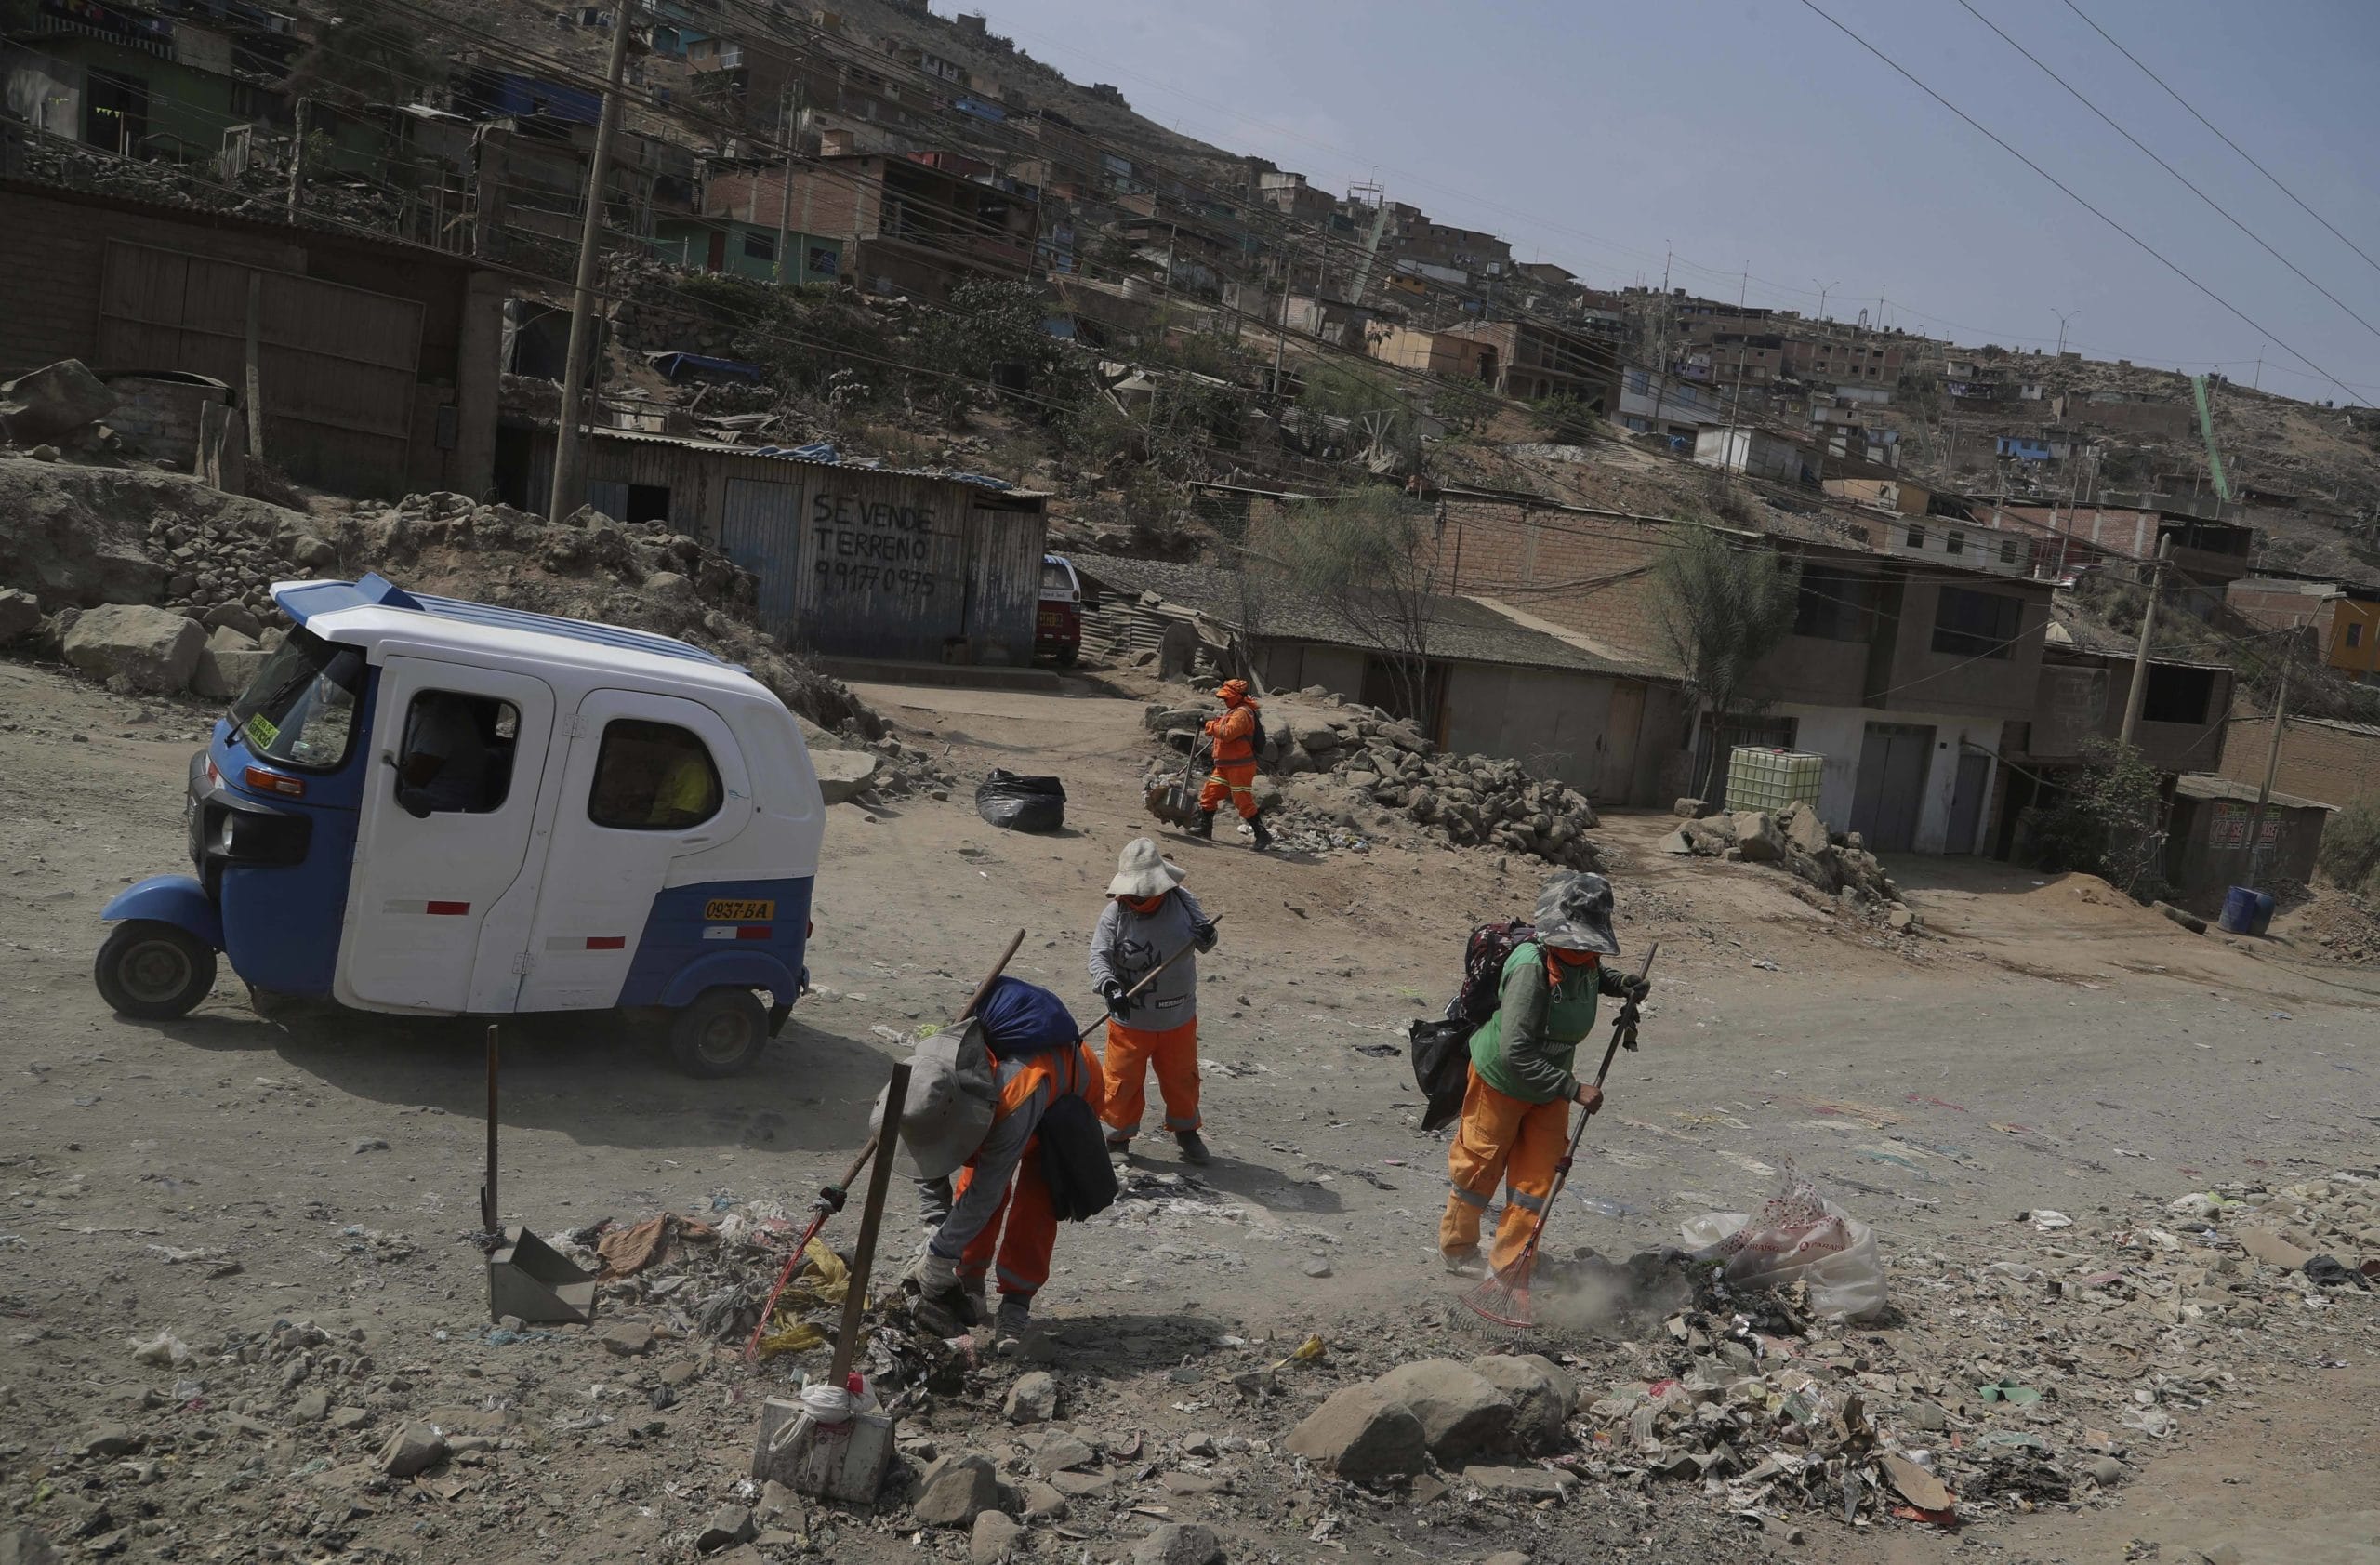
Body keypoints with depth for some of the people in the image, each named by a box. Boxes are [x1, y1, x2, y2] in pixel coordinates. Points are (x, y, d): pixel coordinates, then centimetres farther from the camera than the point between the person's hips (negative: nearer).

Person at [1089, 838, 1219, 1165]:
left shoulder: (1181, 902, -9)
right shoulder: (1114, 913, -16)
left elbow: (1203, 935, -1)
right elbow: (1099, 955, -19)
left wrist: (1207, 935, -27)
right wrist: (1109, 985, -38)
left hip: (1178, 1017, 3)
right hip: (1130, 1019, -2)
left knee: (1181, 1077, 20)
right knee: (1123, 1080, 9)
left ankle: (1186, 1130, 41)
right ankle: (1118, 1136, 30)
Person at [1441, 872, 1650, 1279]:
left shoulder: (1584, 960, -12)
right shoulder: (1531, 967, -36)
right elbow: (1516, 1053, -37)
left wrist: (1621, 983, -2)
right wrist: (1574, 1089, -36)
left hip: (1548, 1083, 6)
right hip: (1501, 1080, -6)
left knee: (1537, 1175, 7)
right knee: (1479, 1165, 14)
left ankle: (1509, 1264, 22)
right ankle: (1457, 1248, 38)